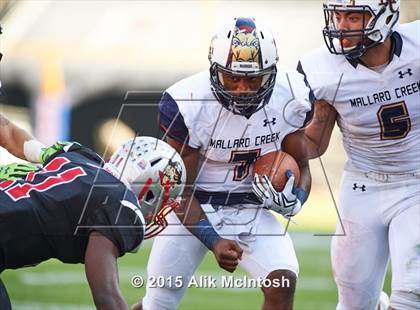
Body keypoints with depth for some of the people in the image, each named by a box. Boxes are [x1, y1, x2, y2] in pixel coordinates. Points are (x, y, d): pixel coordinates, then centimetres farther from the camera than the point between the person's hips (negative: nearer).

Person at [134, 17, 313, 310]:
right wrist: (214, 242, -28)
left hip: (251, 211, 2)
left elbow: (301, 165, 0)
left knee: (283, 283, -22)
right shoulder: (185, 105, -24)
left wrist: (294, 199, -22)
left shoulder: (289, 98, -15)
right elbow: (181, 191, -16)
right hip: (193, 208, -2)